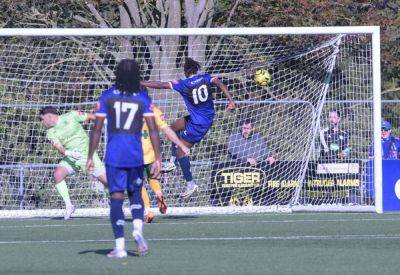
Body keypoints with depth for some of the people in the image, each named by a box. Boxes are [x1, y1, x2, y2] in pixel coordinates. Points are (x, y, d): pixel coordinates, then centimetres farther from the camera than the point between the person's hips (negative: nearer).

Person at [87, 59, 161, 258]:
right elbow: (153, 130, -3)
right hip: (136, 156, 1)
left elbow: (97, 129, -1)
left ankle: (120, 246, -5)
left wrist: (90, 157, 5)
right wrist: (158, 159, 0)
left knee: (116, 198, 0)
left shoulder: (107, 96, 1)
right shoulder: (143, 98, 1)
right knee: (135, 194, 19)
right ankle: (138, 229, -5)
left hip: (113, 156, -1)